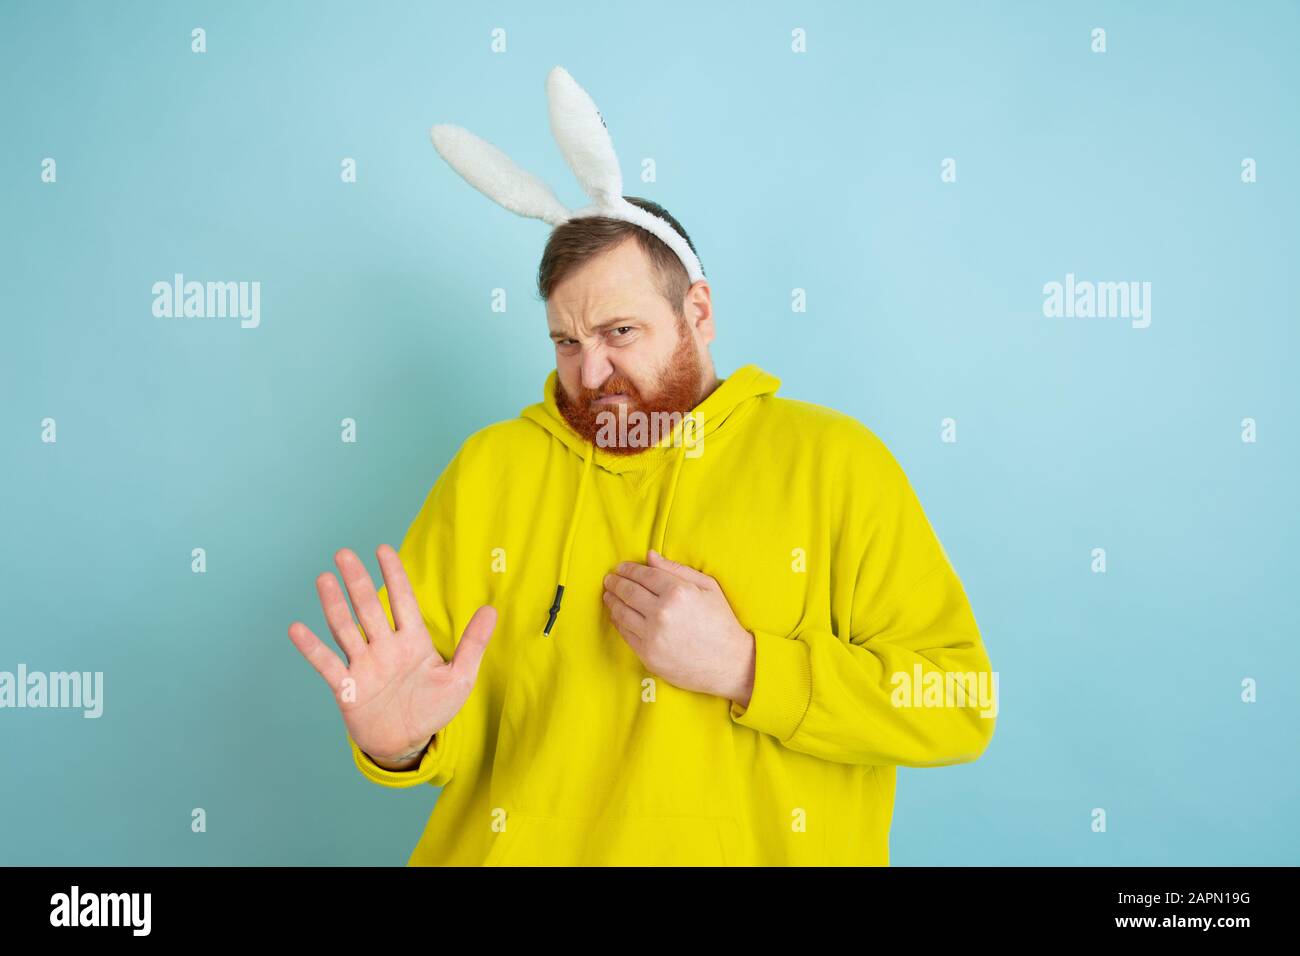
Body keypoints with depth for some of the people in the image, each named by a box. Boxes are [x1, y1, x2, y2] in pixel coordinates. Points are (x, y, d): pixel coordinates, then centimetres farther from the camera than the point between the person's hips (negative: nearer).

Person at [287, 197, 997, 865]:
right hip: (517, 849, 1)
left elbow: (957, 703, -5)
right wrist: (405, 741, -16)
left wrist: (742, 667, -14)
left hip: (763, 849, 0)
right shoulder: (487, 468, 4)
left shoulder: (838, 462, -1)